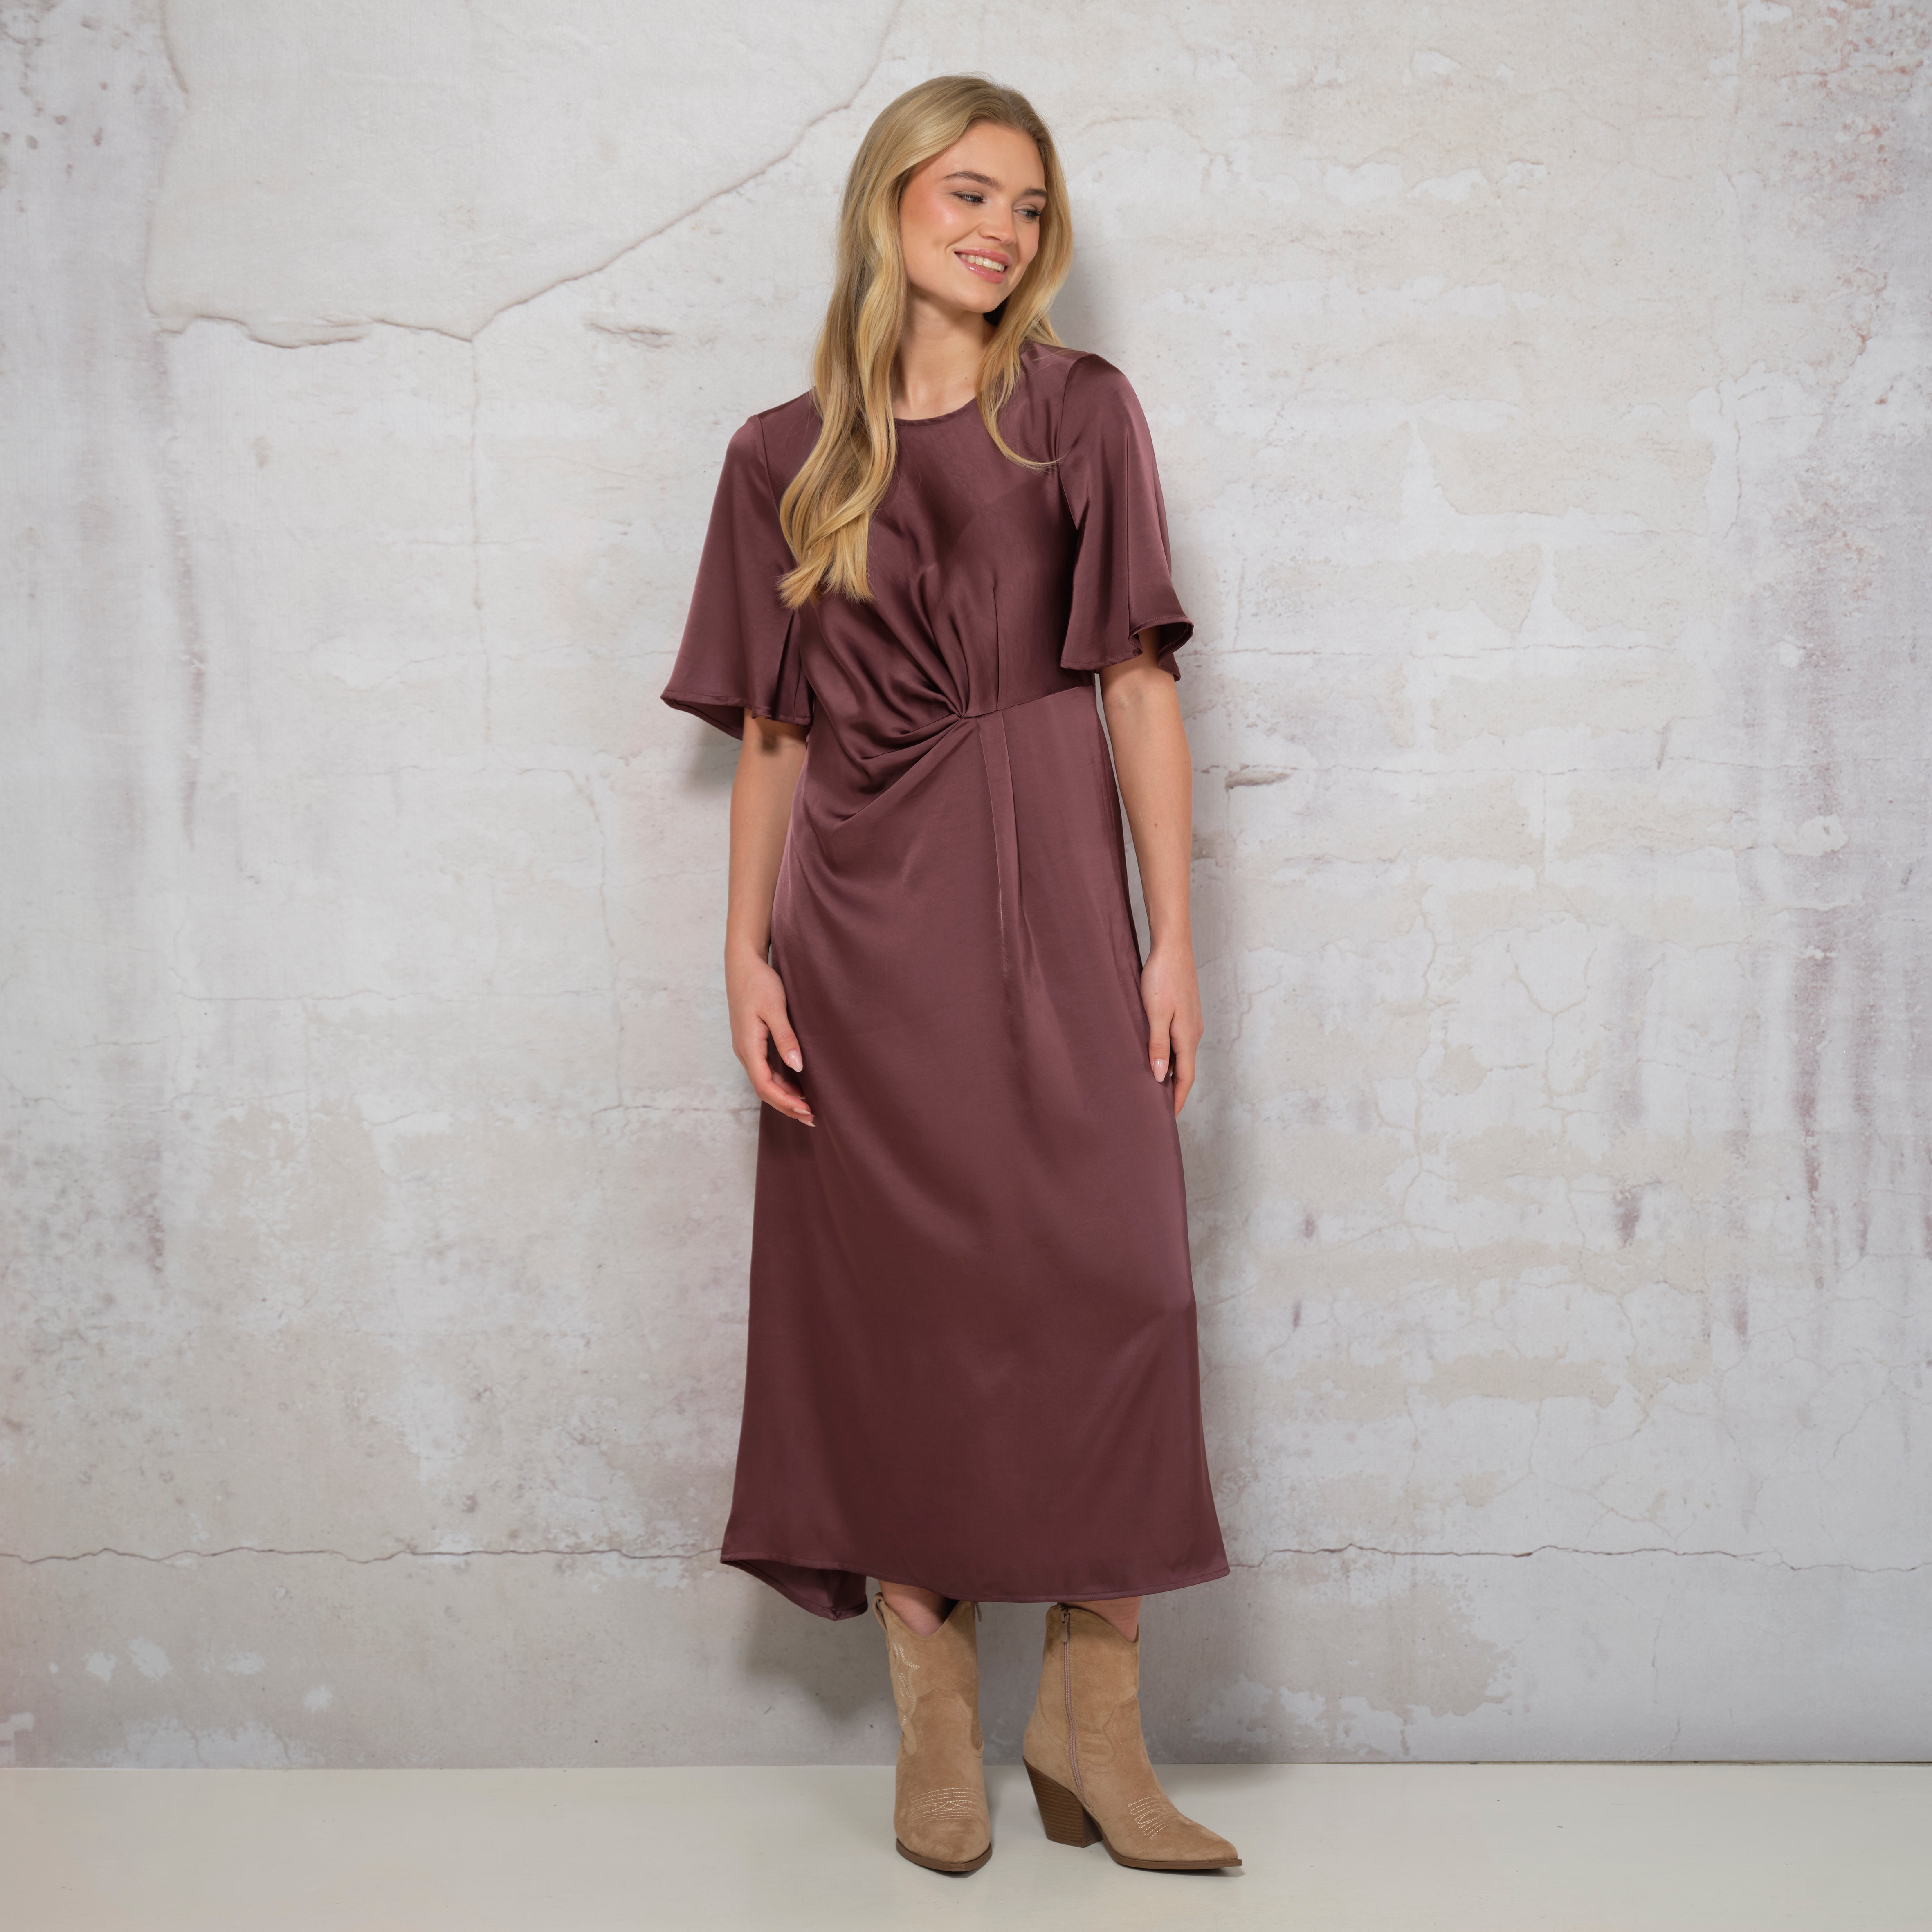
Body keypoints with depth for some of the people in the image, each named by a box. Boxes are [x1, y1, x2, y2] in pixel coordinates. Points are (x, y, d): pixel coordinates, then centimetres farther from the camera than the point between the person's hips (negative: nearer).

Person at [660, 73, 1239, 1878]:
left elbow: (1140, 686, 3)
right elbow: (771, 732, 10)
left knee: (1100, 1281, -7)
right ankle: (935, 1728, 12)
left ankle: (1092, 1724, 4)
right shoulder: (785, 457, 11)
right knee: (897, 1304, 2)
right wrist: (746, 952, 0)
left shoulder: (1080, 412, 8)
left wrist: (1172, 936, -4)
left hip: (1042, 892, -1)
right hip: (861, 917, 1)